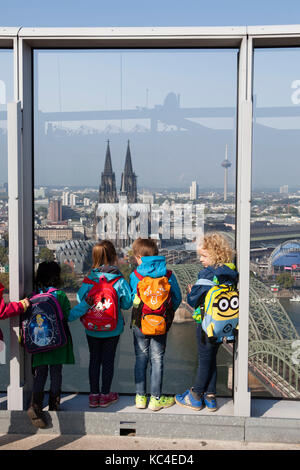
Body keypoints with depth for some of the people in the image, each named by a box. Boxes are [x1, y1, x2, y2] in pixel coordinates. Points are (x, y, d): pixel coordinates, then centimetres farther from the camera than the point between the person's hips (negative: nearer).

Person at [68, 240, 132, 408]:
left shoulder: (90, 279, -10)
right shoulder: (119, 280, -14)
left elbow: (80, 298, -8)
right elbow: (127, 304, -8)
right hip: (113, 328, -2)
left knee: (94, 360, 13)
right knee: (108, 360, 11)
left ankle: (94, 395, 22)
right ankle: (105, 395, 21)